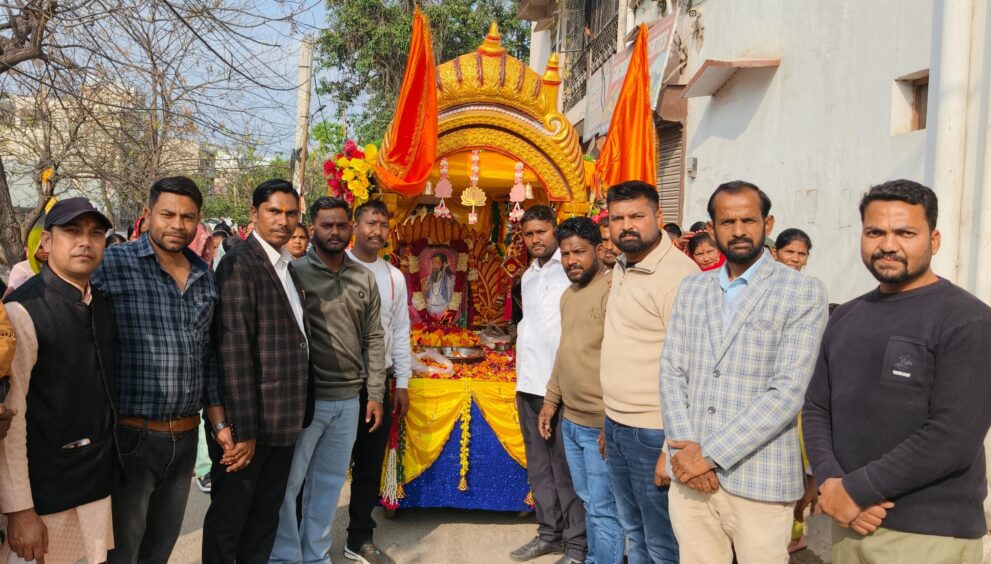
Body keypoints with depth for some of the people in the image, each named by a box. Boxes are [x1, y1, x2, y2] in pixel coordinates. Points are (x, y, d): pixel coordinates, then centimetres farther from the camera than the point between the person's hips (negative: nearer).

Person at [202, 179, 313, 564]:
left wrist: (297, 412, 9)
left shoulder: (287, 267, 11)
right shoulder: (240, 264, -14)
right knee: (228, 519, 10)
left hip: (283, 417, 8)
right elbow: (234, 349, -19)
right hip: (249, 419, -8)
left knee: (266, 516, 20)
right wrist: (243, 429, -20)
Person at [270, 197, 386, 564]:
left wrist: (375, 393, 6)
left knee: (330, 481, 15)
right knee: (287, 482, 6)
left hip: (348, 399, 4)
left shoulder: (365, 279, 7)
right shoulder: (295, 272, -7)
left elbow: (373, 338, 9)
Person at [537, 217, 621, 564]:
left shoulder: (613, 290, -16)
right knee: (588, 502, 21)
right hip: (569, 420, 8)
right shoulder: (568, 294, 12)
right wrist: (551, 400, 18)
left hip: (600, 424, -8)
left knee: (603, 509, 3)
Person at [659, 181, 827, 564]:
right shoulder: (691, 290, 10)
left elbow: (788, 391, -13)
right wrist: (685, 448, -9)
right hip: (690, 475, 4)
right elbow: (671, 372, 5)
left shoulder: (803, 293, -4)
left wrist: (712, 454, -15)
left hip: (759, 481, -3)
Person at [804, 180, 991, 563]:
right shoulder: (845, 318, 9)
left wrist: (856, 489, -17)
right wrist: (830, 481, -11)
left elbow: (954, 437, -20)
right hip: (850, 521, 5)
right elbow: (816, 407, 6)